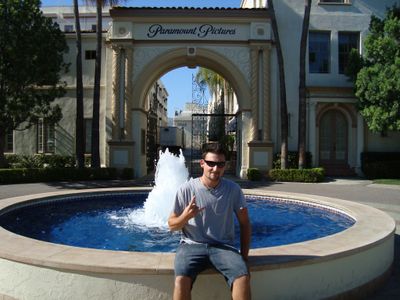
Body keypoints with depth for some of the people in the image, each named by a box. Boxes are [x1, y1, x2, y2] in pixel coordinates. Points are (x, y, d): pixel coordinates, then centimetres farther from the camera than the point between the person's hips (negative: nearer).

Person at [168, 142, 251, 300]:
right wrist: (185, 217, -19)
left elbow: (244, 223, 9)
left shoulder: (233, 189, -1)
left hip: (223, 246, 1)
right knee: (181, 280, -31)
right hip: (192, 245, -1)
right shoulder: (186, 189, -5)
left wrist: (244, 256, 1)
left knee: (243, 277, -28)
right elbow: (172, 225, 4)